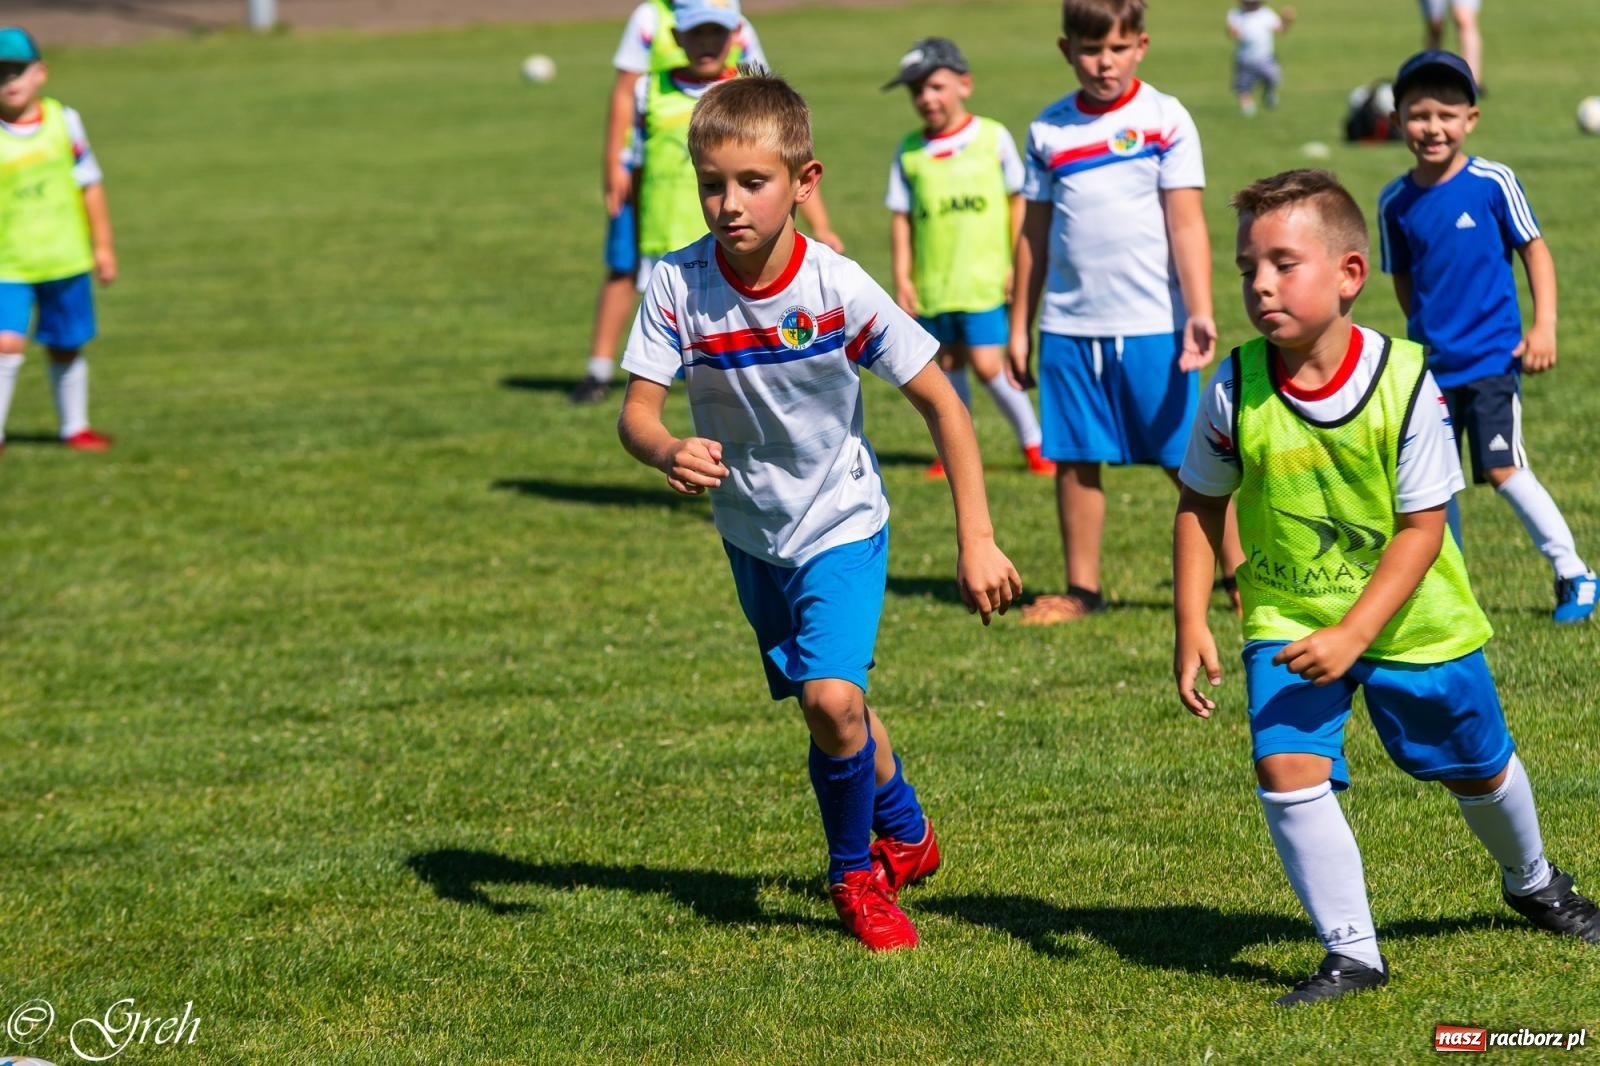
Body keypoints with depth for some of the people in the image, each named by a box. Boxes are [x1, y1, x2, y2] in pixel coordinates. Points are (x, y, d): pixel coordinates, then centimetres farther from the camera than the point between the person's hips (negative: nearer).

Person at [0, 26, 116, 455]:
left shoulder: (63, 121, 0)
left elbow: (89, 183, 8)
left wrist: (103, 245, 9)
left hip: (66, 260, 3)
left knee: (66, 349, 14)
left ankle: (74, 427, 32)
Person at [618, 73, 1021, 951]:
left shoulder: (838, 289, -24)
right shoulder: (679, 286, -20)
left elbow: (940, 402, -16)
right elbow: (636, 409, -21)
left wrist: (977, 541, -17)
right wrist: (668, 452, -46)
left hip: (841, 522, -3)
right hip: (752, 531, 3)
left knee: (832, 700, -20)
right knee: (829, 710, 16)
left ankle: (856, 874, 6)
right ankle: (906, 831, 45)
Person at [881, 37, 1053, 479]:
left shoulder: (993, 138, -3)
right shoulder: (909, 152, 4)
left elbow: (1018, 199, 3)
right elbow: (902, 216, 7)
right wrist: (902, 276, 2)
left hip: (984, 278, -3)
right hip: (932, 284, 3)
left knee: (988, 363, -8)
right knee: (948, 362, 10)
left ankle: (1033, 443, 7)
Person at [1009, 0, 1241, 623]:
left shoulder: (1164, 120, -3)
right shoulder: (1048, 130, 8)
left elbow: (1186, 225, -6)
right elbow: (1034, 233, 13)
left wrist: (1199, 314, -14)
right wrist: (1019, 326, 14)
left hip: (1152, 321, -3)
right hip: (1069, 324, 3)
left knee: (1187, 458, 0)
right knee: (1073, 458, 5)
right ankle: (1082, 590, 16)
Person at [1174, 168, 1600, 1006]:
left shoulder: (1405, 383, -21)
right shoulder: (1235, 390, -16)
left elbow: (1421, 530, -18)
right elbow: (1200, 506, -2)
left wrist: (1354, 634, -26)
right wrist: (1191, 626, -9)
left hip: (1412, 617, -1)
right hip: (1287, 617, 1)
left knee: (1476, 765, 16)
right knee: (1287, 768, -19)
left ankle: (1533, 882, 48)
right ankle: (1351, 952, -6)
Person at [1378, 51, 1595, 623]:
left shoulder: (1493, 183, -8)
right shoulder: (1395, 202, 2)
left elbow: (1535, 251, -3)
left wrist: (1543, 328, -10)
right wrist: (1425, 332, 8)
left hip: (1492, 355, -4)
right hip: (1430, 361, 4)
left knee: (1503, 469, -12)